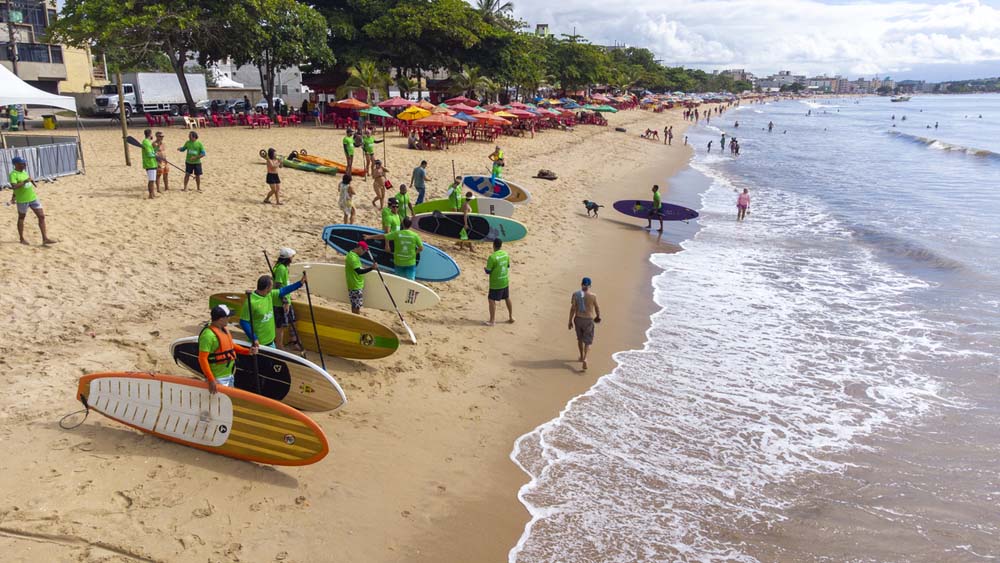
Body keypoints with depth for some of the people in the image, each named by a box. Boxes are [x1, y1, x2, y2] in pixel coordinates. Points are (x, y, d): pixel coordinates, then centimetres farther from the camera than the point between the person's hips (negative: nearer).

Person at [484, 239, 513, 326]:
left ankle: (492, 320, 4)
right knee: (507, 298, 19)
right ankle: (511, 317, 29)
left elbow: (488, 271, -16)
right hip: (505, 281, 7)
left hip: (496, 283, -7)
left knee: (491, 300, 3)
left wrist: (485, 268, 6)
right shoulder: (505, 254, -1)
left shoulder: (492, 257, -21)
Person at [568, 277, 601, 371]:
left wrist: (570, 321, -2)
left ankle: (582, 357, 40)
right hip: (588, 320, -3)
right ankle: (585, 359, -16)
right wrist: (598, 316, 20)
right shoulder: (593, 295, -12)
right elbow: (597, 308, 0)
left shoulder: (575, 294, -8)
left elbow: (572, 309, -9)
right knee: (588, 342, 5)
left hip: (578, 319, 3)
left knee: (580, 338, 25)